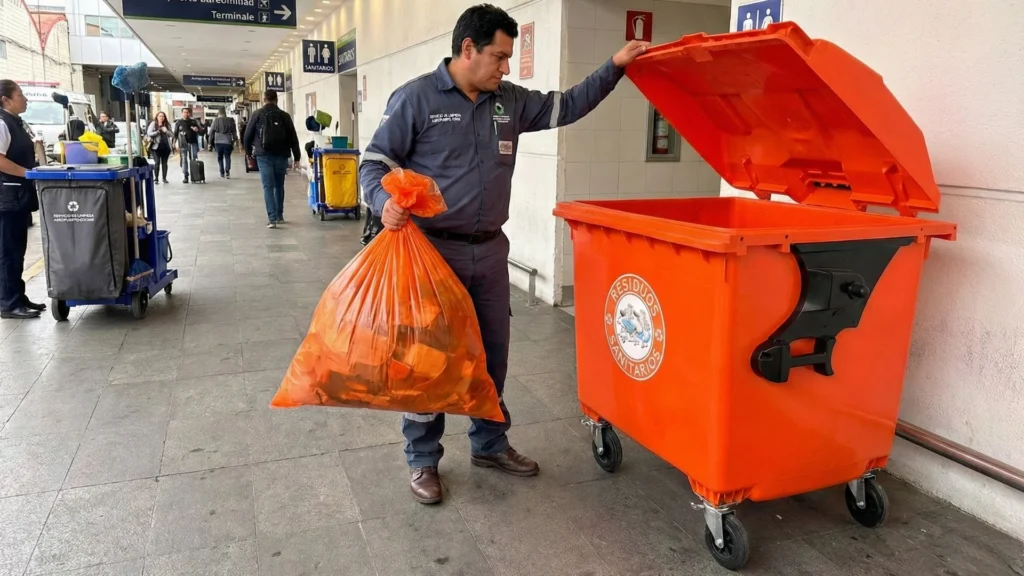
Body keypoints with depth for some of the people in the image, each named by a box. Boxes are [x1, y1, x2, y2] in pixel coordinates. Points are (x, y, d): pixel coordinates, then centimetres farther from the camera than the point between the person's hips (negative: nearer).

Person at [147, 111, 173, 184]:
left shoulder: (167, 124, 9)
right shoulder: (153, 124, 1)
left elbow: (172, 134, 4)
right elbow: (149, 133, -6)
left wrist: (166, 131, -13)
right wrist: (157, 132, -16)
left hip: (166, 146, 3)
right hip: (156, 146, -3)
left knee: (164, 162, 8)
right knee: (157, 162, -6)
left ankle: (164, 178, 14)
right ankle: (156, 178, -1)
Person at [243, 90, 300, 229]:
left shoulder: (257, 114, 1)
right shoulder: (285, 115, 4)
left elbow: (248, 136, 4)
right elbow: (293, 138, 2)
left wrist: (248, 152, 20)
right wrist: (297, 157, 6)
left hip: (264, 155, -2)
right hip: (281, 156, 2)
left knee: (268, 187, -3)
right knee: (279, 186, 16)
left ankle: (272, 218, -13)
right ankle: (279, 216, 23)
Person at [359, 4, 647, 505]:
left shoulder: (509, 101, 9)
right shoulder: (415, 98, -8)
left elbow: (565, 107, 16)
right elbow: (374, 162, -6)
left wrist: (614, 67, 9)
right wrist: (386, 202, -26)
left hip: (490, 250, 6)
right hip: (434, 250, -6)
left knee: (492, 353, 15)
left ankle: (489, 444, 34)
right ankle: (422, 460, 21)